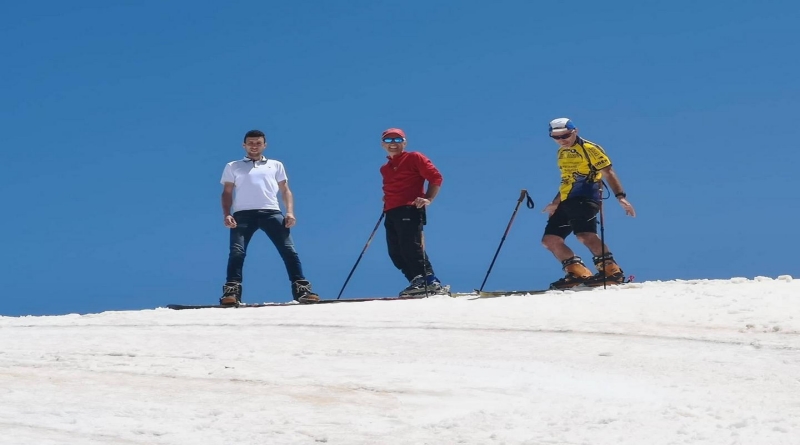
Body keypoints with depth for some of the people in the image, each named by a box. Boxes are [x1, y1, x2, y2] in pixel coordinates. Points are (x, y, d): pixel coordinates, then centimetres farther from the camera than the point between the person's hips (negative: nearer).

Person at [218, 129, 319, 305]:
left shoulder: (276, 165, 25)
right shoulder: (233, 167, 23)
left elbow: (285, 190, 19)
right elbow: (227, 193, 17)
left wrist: (290, 212, 2)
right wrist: (227, 215, -1)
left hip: (271, 212, 1)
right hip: (243, 213, 0)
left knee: (289, 250, -11)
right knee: (237, 252, -18)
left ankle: (302, 289, -12)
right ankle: (231, 292, -20)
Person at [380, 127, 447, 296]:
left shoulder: (414, 158, 3)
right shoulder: (384, 168, 24)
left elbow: (436, 177, -2)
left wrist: (428, 199, -12)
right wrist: (386, 200, 17)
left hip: (410, 210, -8)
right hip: (391, 213, 8)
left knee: (411, 247, -18)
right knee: (396, 253, -1)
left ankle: (431, 282, -16)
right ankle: (417, 282, 2)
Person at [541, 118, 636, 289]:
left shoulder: (589, 148, -4)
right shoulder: (561, 153, 20)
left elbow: (608, 172, -9)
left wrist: (620, 196, -21)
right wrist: (555, 203, 35)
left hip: (585, 198, -9)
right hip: (566, 202, 9)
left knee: (584, 234, -29)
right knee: (549, 239, 0)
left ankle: (612, 271, -26)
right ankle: (578, 273, -2)